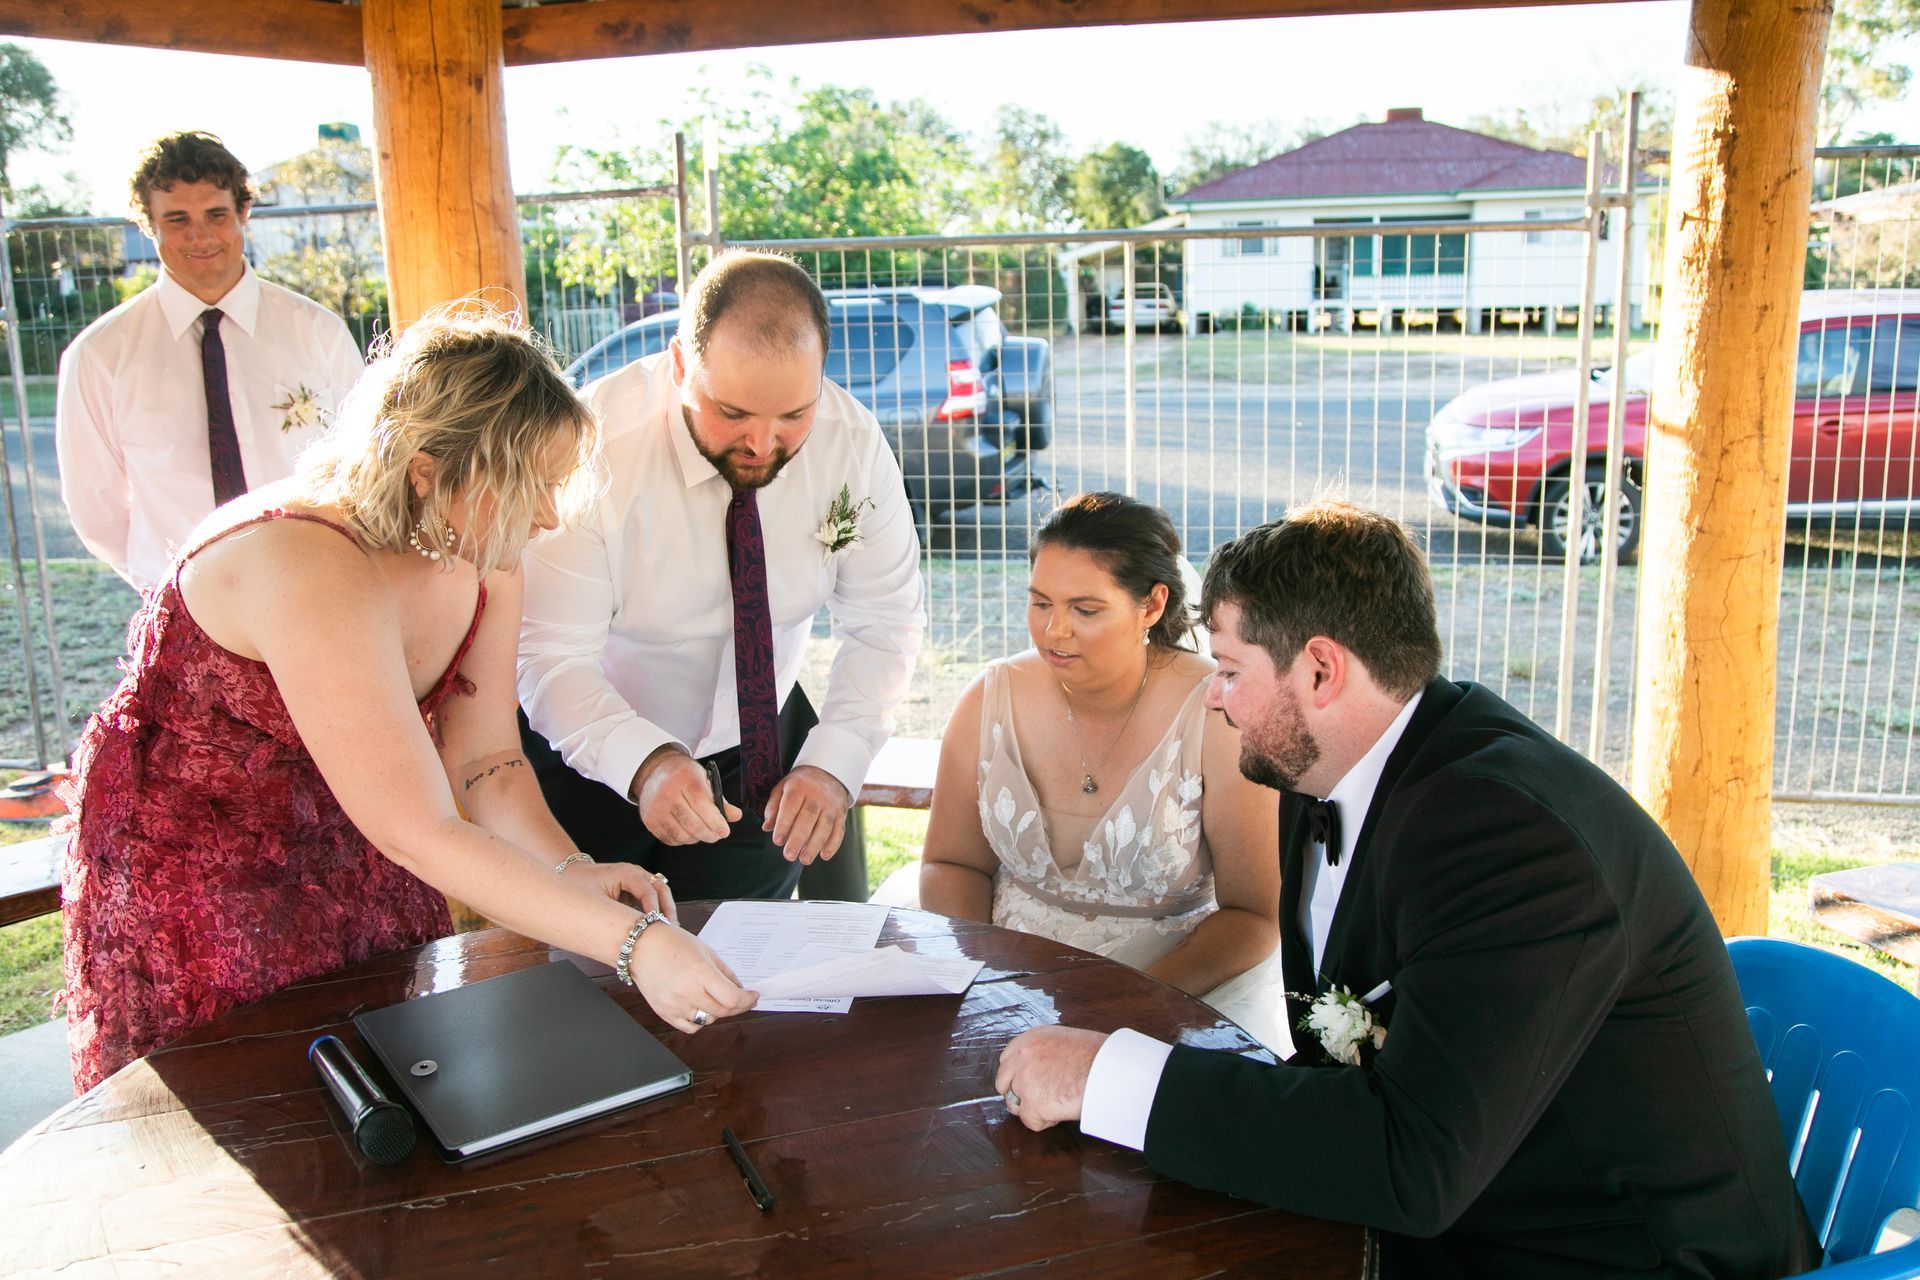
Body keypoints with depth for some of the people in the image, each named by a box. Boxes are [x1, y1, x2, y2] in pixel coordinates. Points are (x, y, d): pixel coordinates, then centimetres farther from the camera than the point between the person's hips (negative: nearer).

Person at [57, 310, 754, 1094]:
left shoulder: (485, 554, -12)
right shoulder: (314, 574, -37)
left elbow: (483, 760, -8)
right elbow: (418, 832, -39)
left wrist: (570, 870, -26)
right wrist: (632, 942, -42)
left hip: (349, 843, 6)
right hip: (188, 859, -6)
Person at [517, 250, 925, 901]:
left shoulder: (853, 442, -17)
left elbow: (883, 625, -9)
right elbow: (550, 658, -28)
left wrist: (833, 764, -23)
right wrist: (646, 764, -46)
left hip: (753, 748, 3)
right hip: (594, 761, -3)